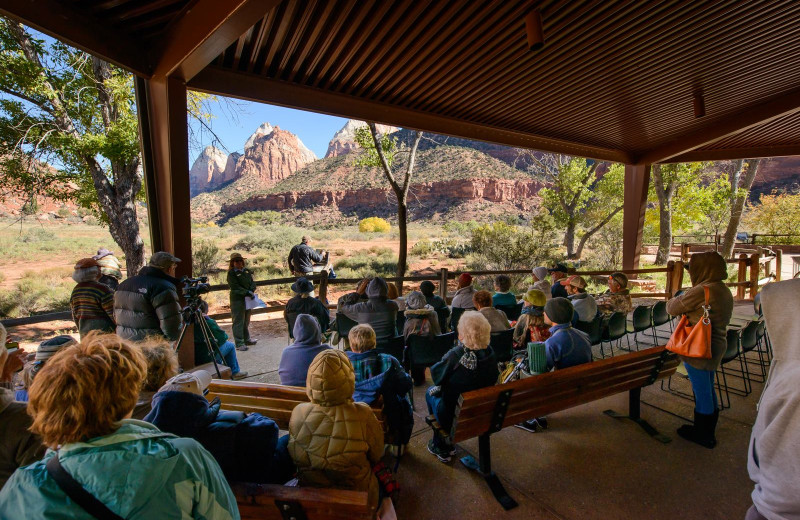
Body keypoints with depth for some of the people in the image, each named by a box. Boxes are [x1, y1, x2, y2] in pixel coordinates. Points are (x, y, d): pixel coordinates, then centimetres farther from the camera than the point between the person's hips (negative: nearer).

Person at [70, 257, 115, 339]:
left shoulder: (75, 290, 7)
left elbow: (75, 315, 15)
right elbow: (113, 313, -16)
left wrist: (82, 331, 26)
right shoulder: (101, 289, -17)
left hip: (84, 333, 8)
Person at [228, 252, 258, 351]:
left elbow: (252, 282, 6)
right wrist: (247, 292, -22)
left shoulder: (247, 271, 11)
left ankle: (247, 340, 29)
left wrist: (251, 290, -14)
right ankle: (239, 344, 3)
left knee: (246, 321, 16)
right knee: (238, 322, -2)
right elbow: (235, 287, -15)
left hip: (248, 298, 6)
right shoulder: (231, 273, -7)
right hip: (237, 299, -6)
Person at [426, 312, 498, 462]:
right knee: (436, 390, 26)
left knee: (431, 392, 23)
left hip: (454, 417, -5)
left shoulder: (456, 355, -30)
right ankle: (446, 444, 36)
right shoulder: (490, 353, -14)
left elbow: (436, 375, -13)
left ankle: (441, 448, 34)